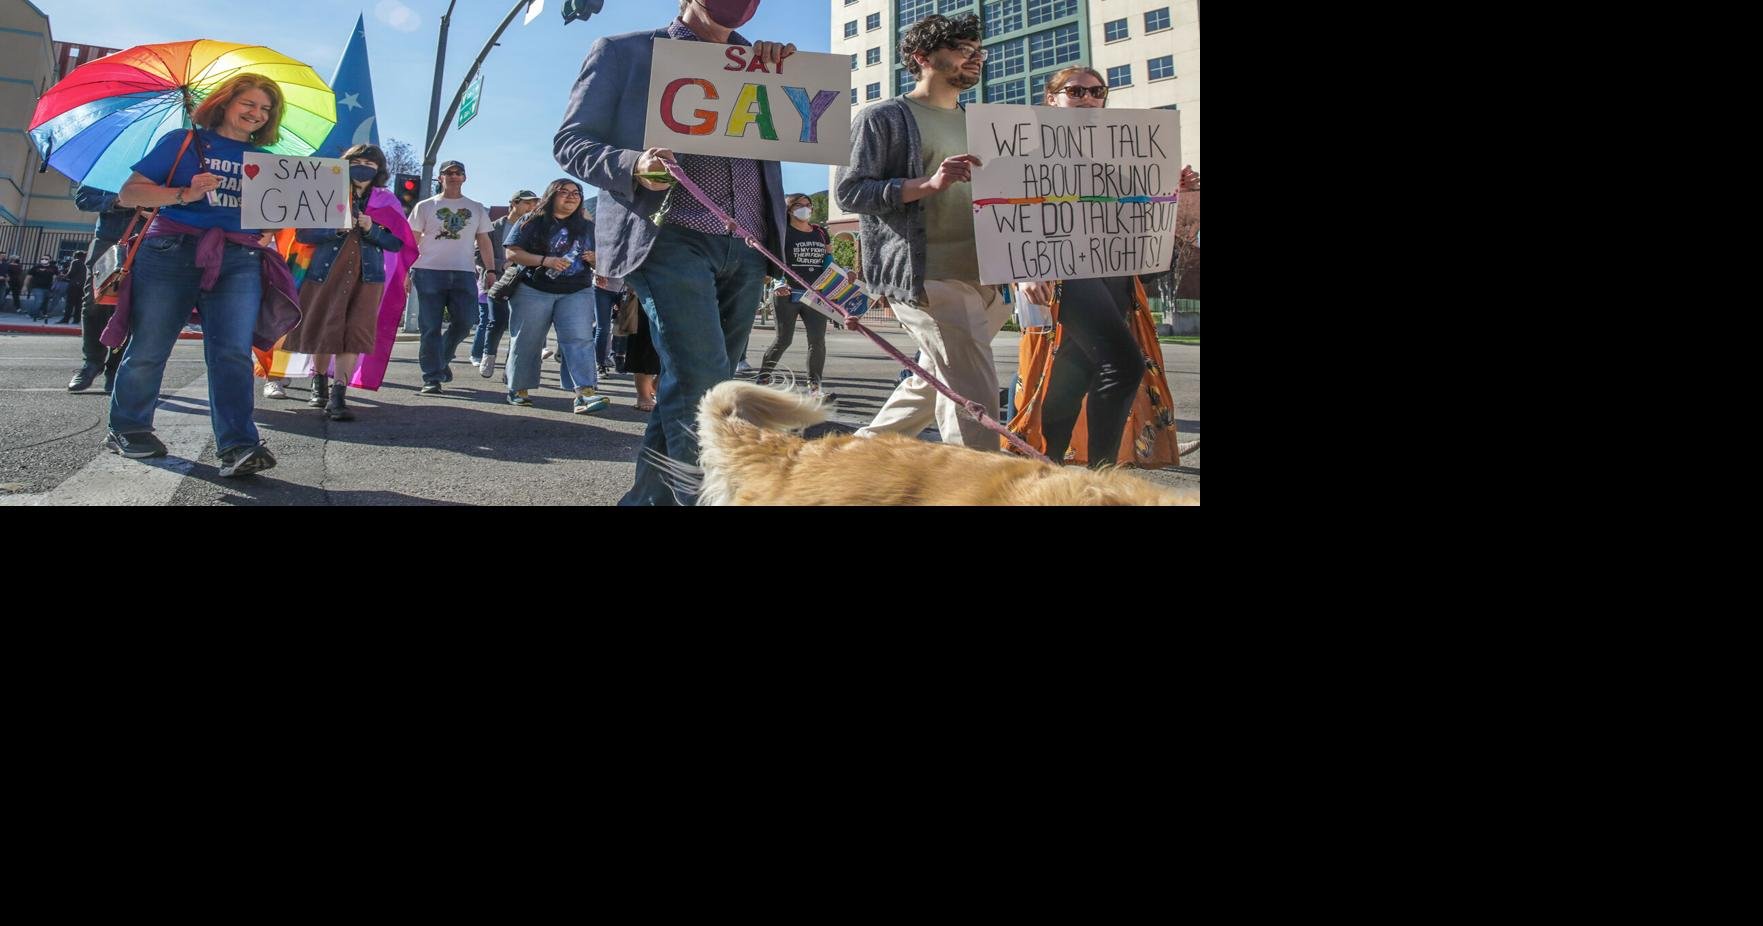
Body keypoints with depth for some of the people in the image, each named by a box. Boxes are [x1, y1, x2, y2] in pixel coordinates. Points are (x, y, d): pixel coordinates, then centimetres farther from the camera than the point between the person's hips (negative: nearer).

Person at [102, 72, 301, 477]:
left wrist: (270, 229, -4)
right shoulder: (184, 142, 9)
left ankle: (238, 446, -20)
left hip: (240, 261, 2)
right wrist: (185, 194, -13)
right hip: (173, 251, -2)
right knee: (149, 347, 2)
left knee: (233, 351, -12)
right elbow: (129, 193, 3)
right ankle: (128, 429, 19)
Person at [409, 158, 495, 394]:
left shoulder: (477, 209, 16)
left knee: (464, 322, -6)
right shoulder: (425, 207, 10)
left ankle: (442, 359, 21)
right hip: (430, 272, -2)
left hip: (464, 273, 2)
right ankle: (432, 378, 1)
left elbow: (484, 242, 16)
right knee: (430, 328, -3)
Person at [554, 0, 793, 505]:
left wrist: (788, 67, 1)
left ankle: (649, 496, 17)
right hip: (670, 238, -5)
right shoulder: (622, 51, 9)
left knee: (688, 387, 6)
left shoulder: (753, 62, 22)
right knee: (703, 386, -17)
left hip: (747, 249, 5)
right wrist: (634, 166, -17)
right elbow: (571, 141, 4)